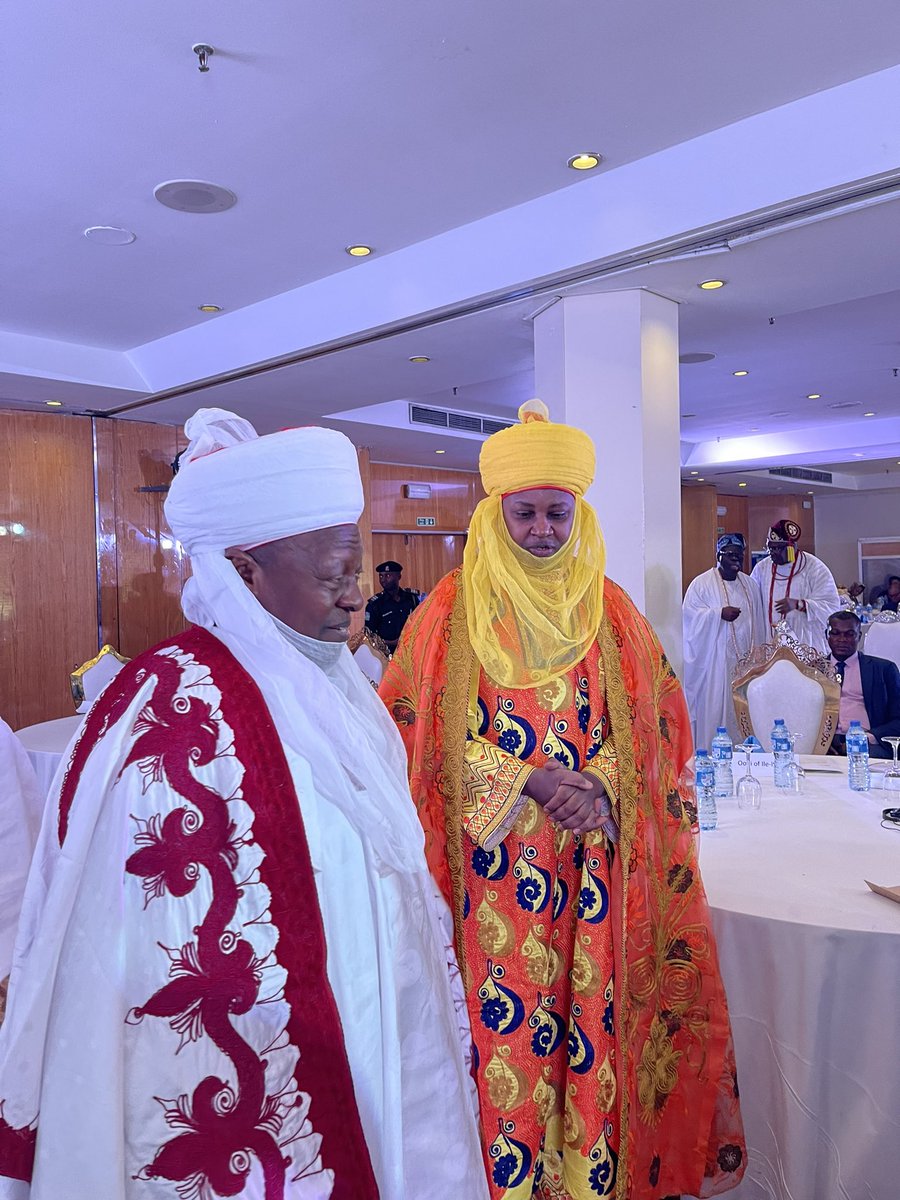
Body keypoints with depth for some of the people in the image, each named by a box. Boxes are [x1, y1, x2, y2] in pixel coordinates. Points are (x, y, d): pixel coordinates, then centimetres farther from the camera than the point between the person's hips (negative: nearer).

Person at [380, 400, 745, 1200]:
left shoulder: (610, 609, 5)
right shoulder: (454, 609, -3)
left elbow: (655, 723, 6)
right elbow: (419, 727, -6)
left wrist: (600, 787, -13)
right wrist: (533, 783, -15)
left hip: (593, 859, 2)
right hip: (497, 863, -2)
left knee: (591, 1010, 10)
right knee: (505, 1016, 4)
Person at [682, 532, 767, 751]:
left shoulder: (750, 584, 15)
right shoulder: (702, 583, -2)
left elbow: (758, 622, 17)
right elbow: (689, 613, -10)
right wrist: (719, 613, -22)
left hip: (746, 659, 5)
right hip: (714, 662, -5)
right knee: (714, 708, -5)